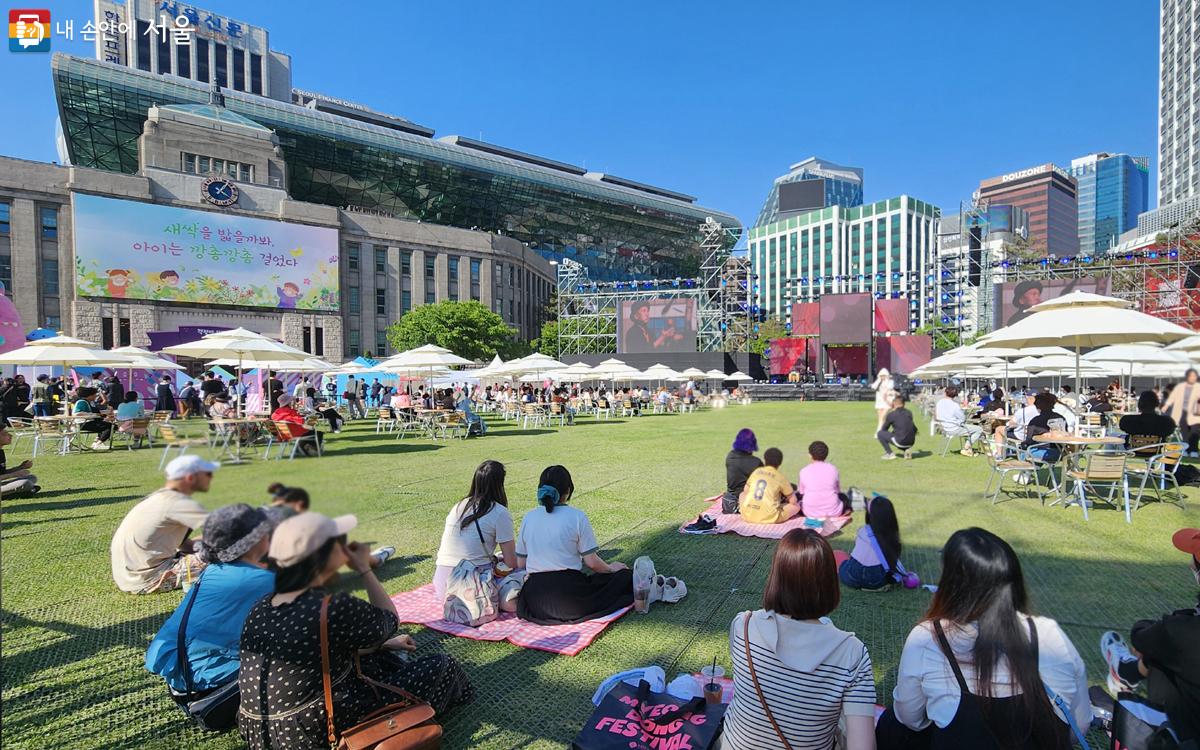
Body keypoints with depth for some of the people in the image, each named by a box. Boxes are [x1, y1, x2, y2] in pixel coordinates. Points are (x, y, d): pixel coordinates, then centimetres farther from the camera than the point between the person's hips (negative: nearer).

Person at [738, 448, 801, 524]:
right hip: (768, 518, -2)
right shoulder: (780, 477, 0)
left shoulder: (756, 471, 9)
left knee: (742, 494, 33)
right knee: (796, 506, 16)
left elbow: (745, 492, 19)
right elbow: (793, 501, 6)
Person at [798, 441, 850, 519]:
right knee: (843, 496, 32)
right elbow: (838, 490, 12)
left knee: (797, 496, 27)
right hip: (833, 512, 2)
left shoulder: (804, 471, -2)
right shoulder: (833, 469, 0)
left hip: (810, 513, -2)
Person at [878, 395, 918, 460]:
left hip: (900, 442, -6)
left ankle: (890, 454, 1)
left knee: (880, 433, 8)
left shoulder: (891, 414, -4)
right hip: (911, 443, 6)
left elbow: (884, 429, 8)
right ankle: (907, 450, 10)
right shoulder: (909, 413, 11)